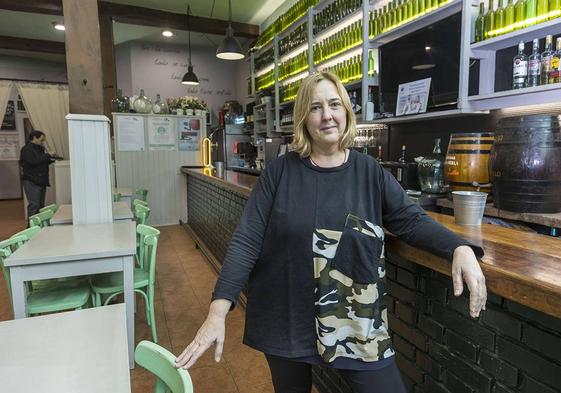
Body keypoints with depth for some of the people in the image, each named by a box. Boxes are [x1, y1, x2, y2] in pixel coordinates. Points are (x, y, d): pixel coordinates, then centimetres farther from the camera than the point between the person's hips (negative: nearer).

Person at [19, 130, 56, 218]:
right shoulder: (27, 149, -9)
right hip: (31, 182, -8)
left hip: (41, 181, 8)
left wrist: (52, 159, 4)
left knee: (41, 205, 8)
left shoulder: (39, 149, 18)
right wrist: (48, 155, -19)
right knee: (34, 205, -12)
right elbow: (34, 161, -24)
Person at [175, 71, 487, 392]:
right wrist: (219, 310, -17)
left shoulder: (370, 172, -2)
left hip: (357, 321, 1)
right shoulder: (280, 171, -6)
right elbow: (247, 240, -10)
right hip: (286, 318, 0)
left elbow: (412, 220, -1)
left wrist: (460, 249, -21)